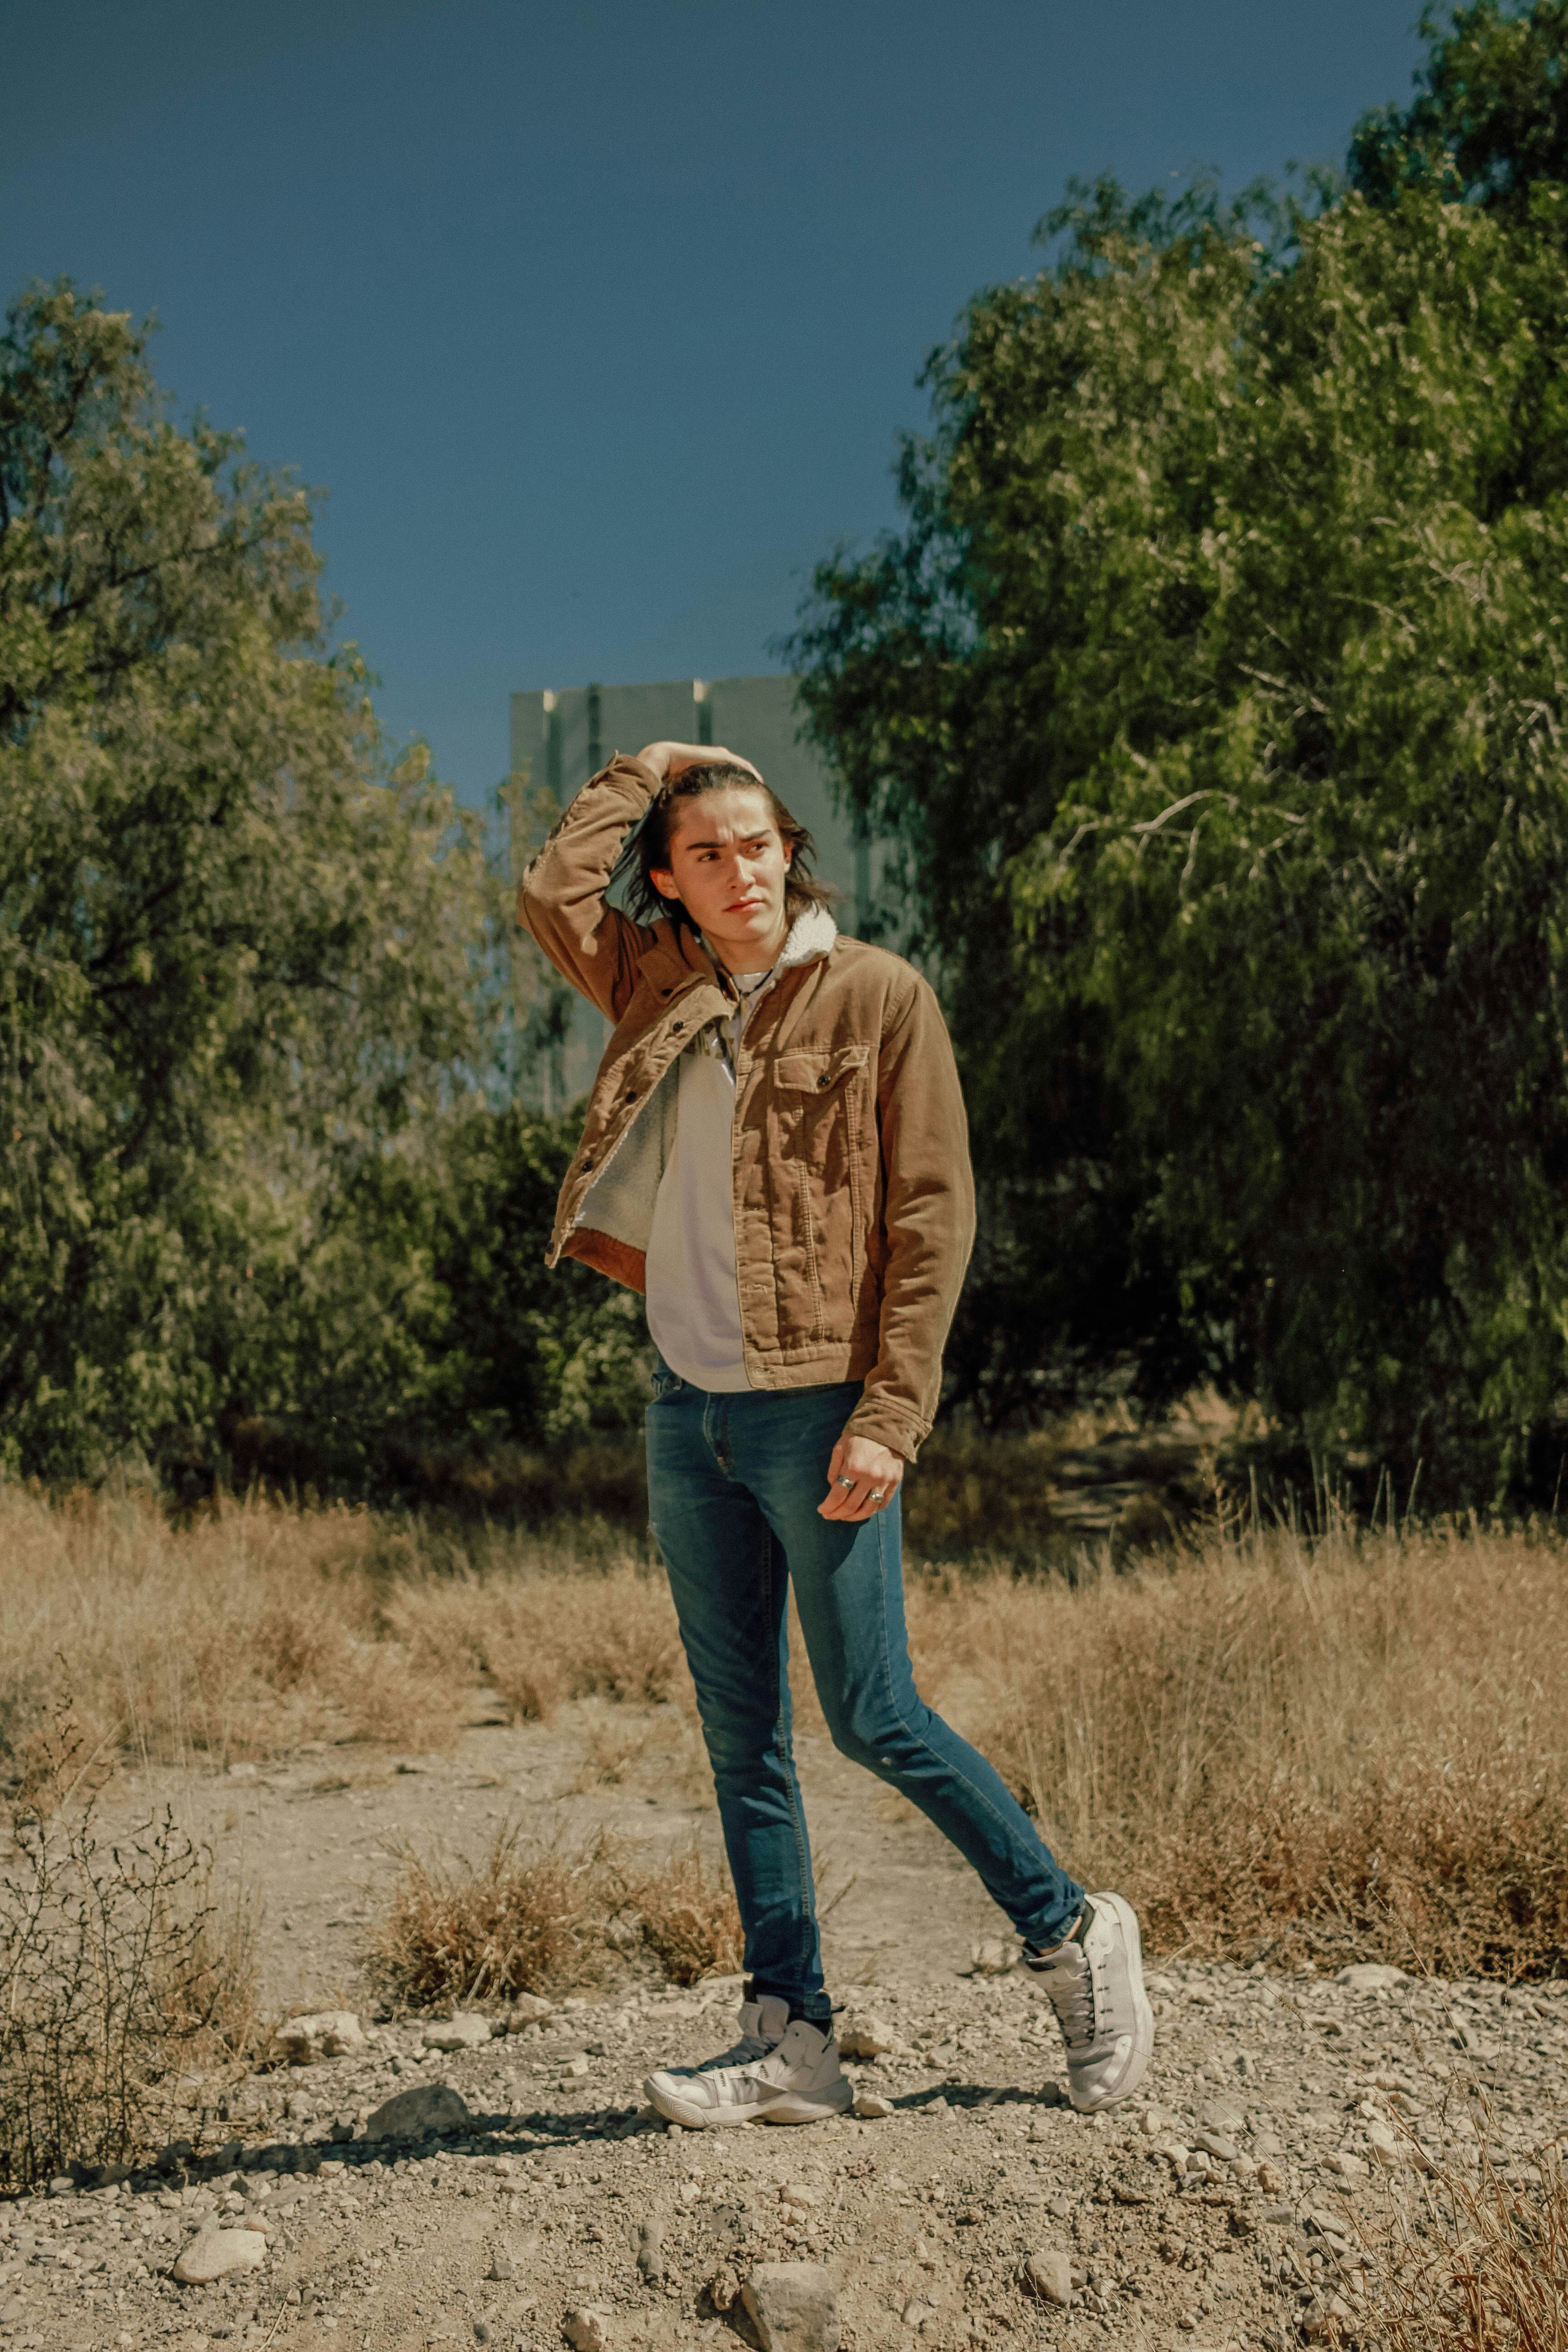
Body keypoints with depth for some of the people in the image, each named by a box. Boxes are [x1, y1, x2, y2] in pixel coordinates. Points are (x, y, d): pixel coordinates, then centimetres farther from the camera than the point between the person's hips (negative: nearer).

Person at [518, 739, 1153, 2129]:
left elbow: (934, 1222, -8)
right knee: (741, 1735, 7)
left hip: (816, 1412, -6)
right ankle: (791, 2039, 14)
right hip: (688, 1411, 6)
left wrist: (890, 1416, -14)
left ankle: (1073, 1934, 16)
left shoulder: (878, 997, -4)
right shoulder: (661, 990, 11)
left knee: (874, 1717, -3)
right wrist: (649, 770, 13)